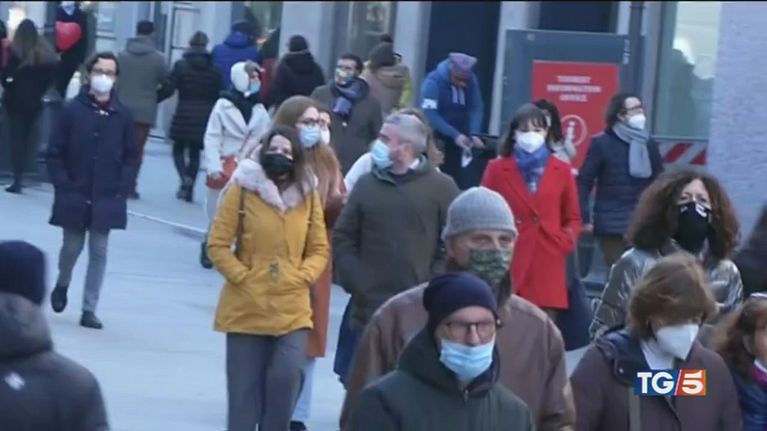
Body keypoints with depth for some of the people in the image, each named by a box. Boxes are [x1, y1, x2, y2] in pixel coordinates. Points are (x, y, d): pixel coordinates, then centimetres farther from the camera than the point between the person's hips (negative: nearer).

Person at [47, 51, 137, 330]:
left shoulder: (123, 115, 0)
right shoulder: (72, 110, -6)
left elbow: (130, 156, 5)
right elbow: (55, 153, -3)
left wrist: (121, 188, -5)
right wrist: (63, 186, -9)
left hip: (106, 199, 1)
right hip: (74, 197, -1)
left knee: (98, 251, 2)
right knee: (72, 246, 7)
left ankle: (89, 309, 8)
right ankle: (62, 284, 38)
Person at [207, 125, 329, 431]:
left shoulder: (308, 194, 4)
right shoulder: (243, 189, -4)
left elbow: (320, 249, 9)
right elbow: (217, 245, -3)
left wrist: (303, 277, -6)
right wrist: (242, 277, -10)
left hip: (292, 308, 1)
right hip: (246, 307, -1)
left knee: (286, 377, -15)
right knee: (244, 389, 4)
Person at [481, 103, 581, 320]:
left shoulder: (562, 171, 11)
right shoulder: (497, 169, 8)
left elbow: (573, 219, 17)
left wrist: (565, 242, 0)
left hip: (548, 266, 1)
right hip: (508, 265, -1)